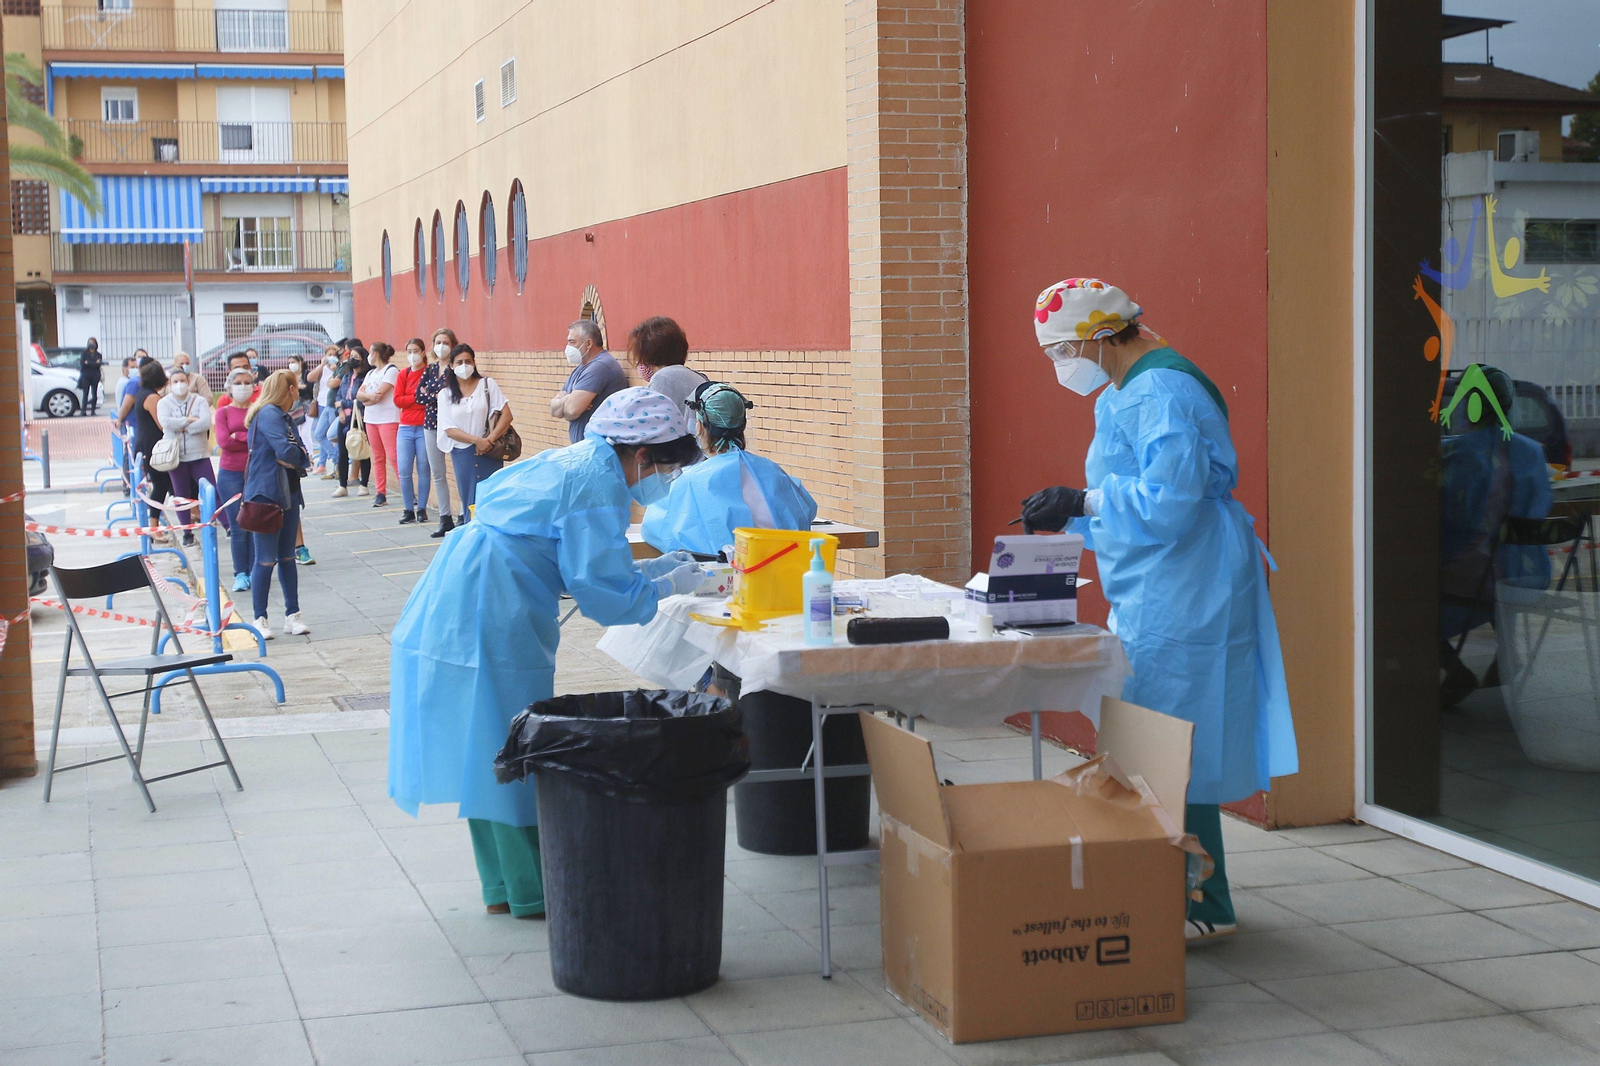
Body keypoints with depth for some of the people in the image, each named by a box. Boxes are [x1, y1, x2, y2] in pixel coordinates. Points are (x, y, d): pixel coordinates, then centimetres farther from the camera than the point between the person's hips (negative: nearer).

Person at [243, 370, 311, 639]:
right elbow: (286, 450, -25)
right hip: (266, 494, -9)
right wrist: (299, 457, -6)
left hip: (288, 494, 9)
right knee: (266, 560, -4)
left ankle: (292, 615, 16)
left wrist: (296, 459, -10)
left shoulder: (283, 416, 14)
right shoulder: (268, 414, -14)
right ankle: (260, 619, 3)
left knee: (287, 557, 11)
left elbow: (299, 454, 10)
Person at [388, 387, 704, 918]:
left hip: (452, 607, 10)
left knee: (487, 749, 14)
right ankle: (530, 892, 7)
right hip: (491, 614, -10)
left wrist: (648, 567, 21)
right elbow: (603, 593, -14)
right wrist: (667, 586, 0)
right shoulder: (599, 480, -12)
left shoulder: (572, 461, 17)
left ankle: (504, 885, 23)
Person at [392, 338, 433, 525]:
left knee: (423, 470, 2)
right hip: (406, 427, 3)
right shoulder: (404, 374, 8)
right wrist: (418, 397, -11)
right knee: (404, 471, -1)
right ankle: (409, 510, 7)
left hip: (424, 428, -3)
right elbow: (397, 400, 0)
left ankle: (422, 509, 11)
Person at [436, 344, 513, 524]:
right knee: (469, 501, 3)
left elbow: (506, 415, -3)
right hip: (462, 453, 1)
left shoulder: (487, 384, 2)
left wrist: (490, 439, -15)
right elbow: (449, 430, -2)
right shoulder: (446, 394, 5)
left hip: (489, 454, -1)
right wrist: (476, 440, -15)